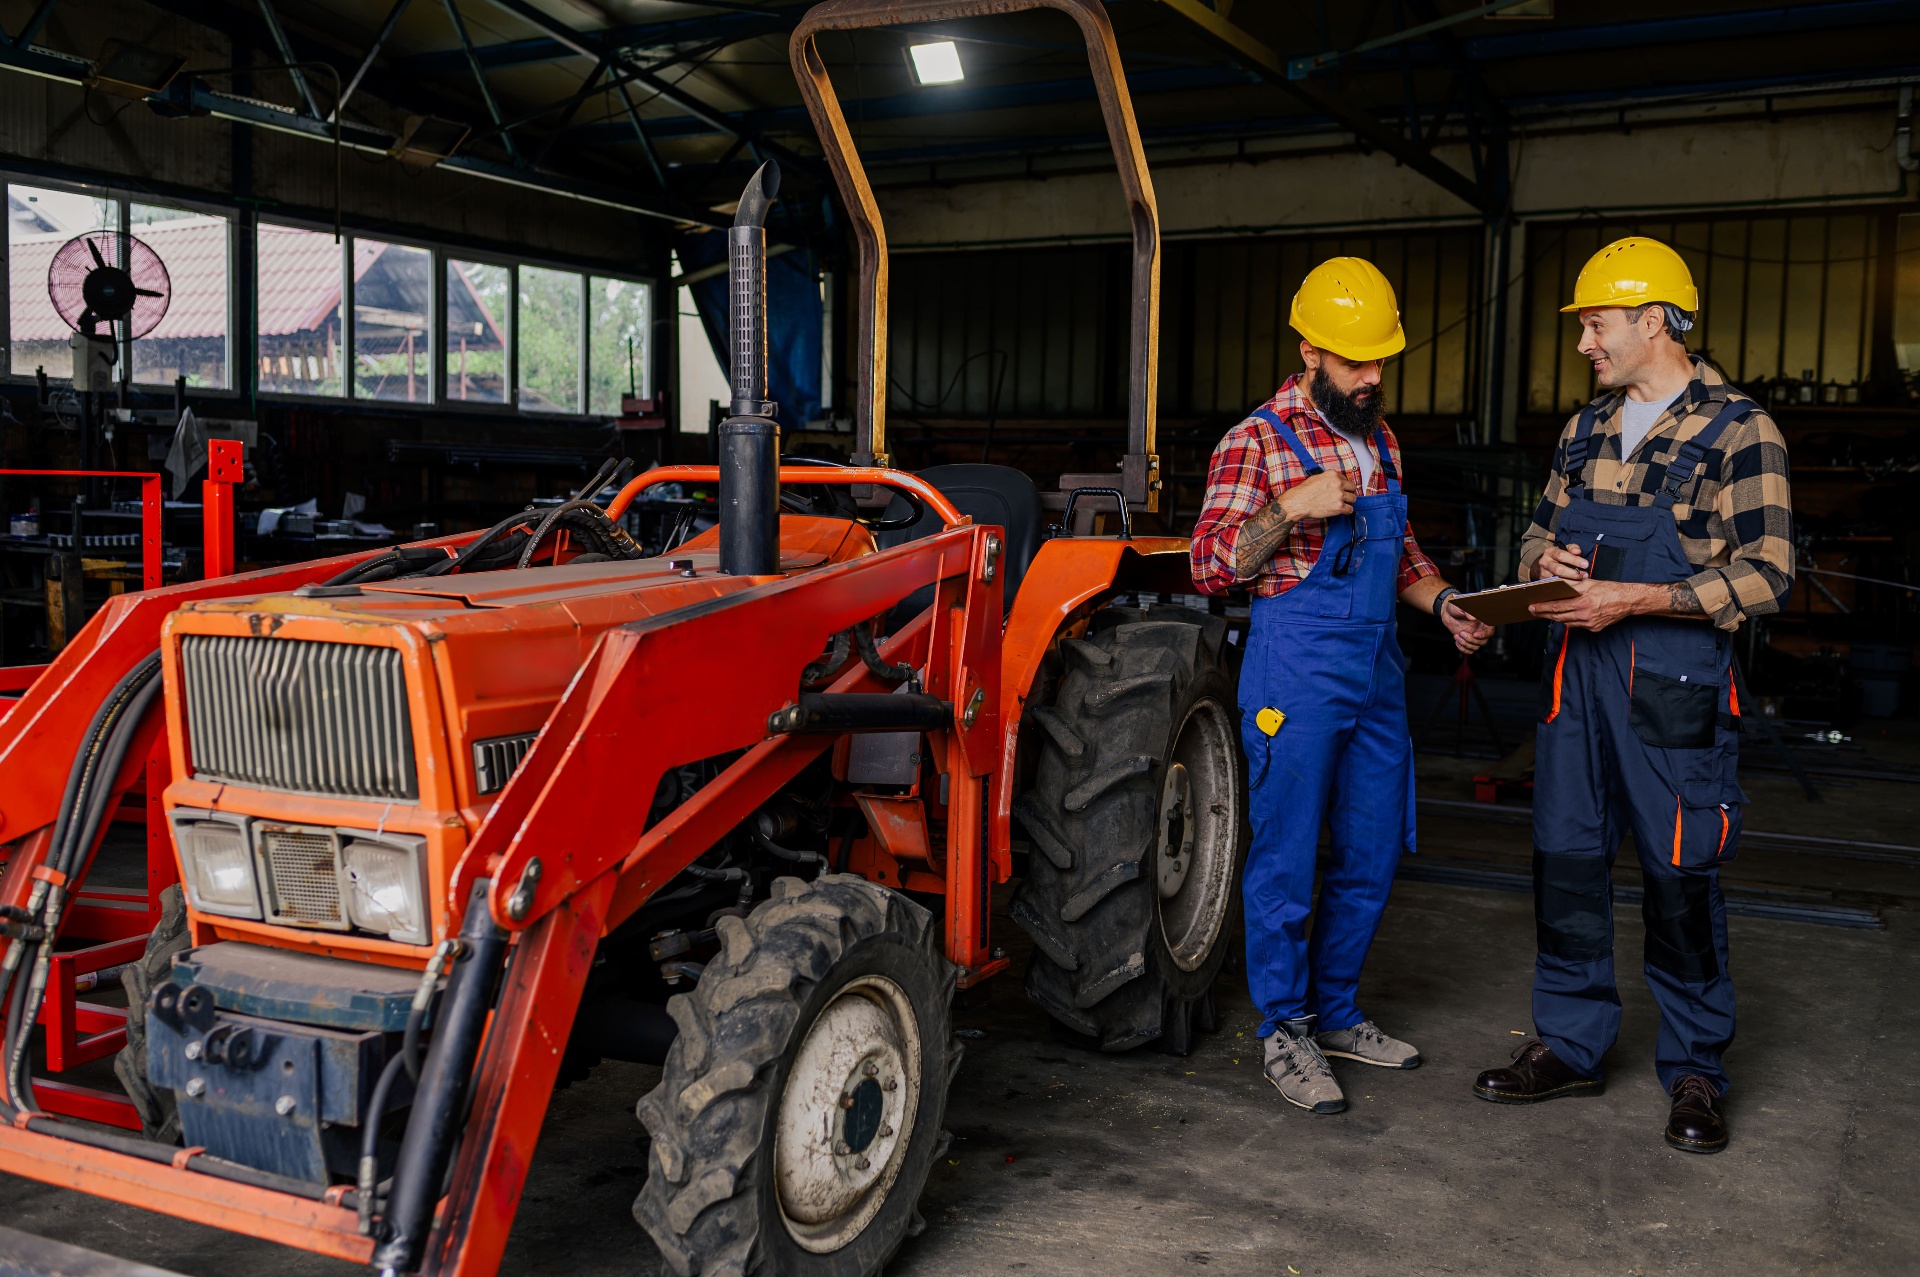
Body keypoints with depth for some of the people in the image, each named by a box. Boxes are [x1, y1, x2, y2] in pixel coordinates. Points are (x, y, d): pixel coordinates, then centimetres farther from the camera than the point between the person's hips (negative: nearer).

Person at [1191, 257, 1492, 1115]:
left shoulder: (1378, 440, 14)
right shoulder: (1258, 442, -8)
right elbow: (1210, 565, -13)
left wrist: (1442, 602, 4)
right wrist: (1292, 506, -24)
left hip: (1376, 672, 7)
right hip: (1297, 671, -7)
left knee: (1373, 855, 13)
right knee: (1287, 859, 0)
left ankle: (1335, 1012, 28)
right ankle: (1285, 1034, 14)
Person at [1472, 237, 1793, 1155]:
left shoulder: (1737, 431, -7)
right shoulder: (1586, 430, 13)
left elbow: (1764, 576, -13)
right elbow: (1542, 527, 24)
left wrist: (1635, 599, -19)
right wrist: (1546, 557, 0)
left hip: (1673, 680, -6)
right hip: (1577, 668, 6)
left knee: (1681, 877, 2)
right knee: (1565, 859, 9)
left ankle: (1694, 1070, 18)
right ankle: (1569, 1045, 23)